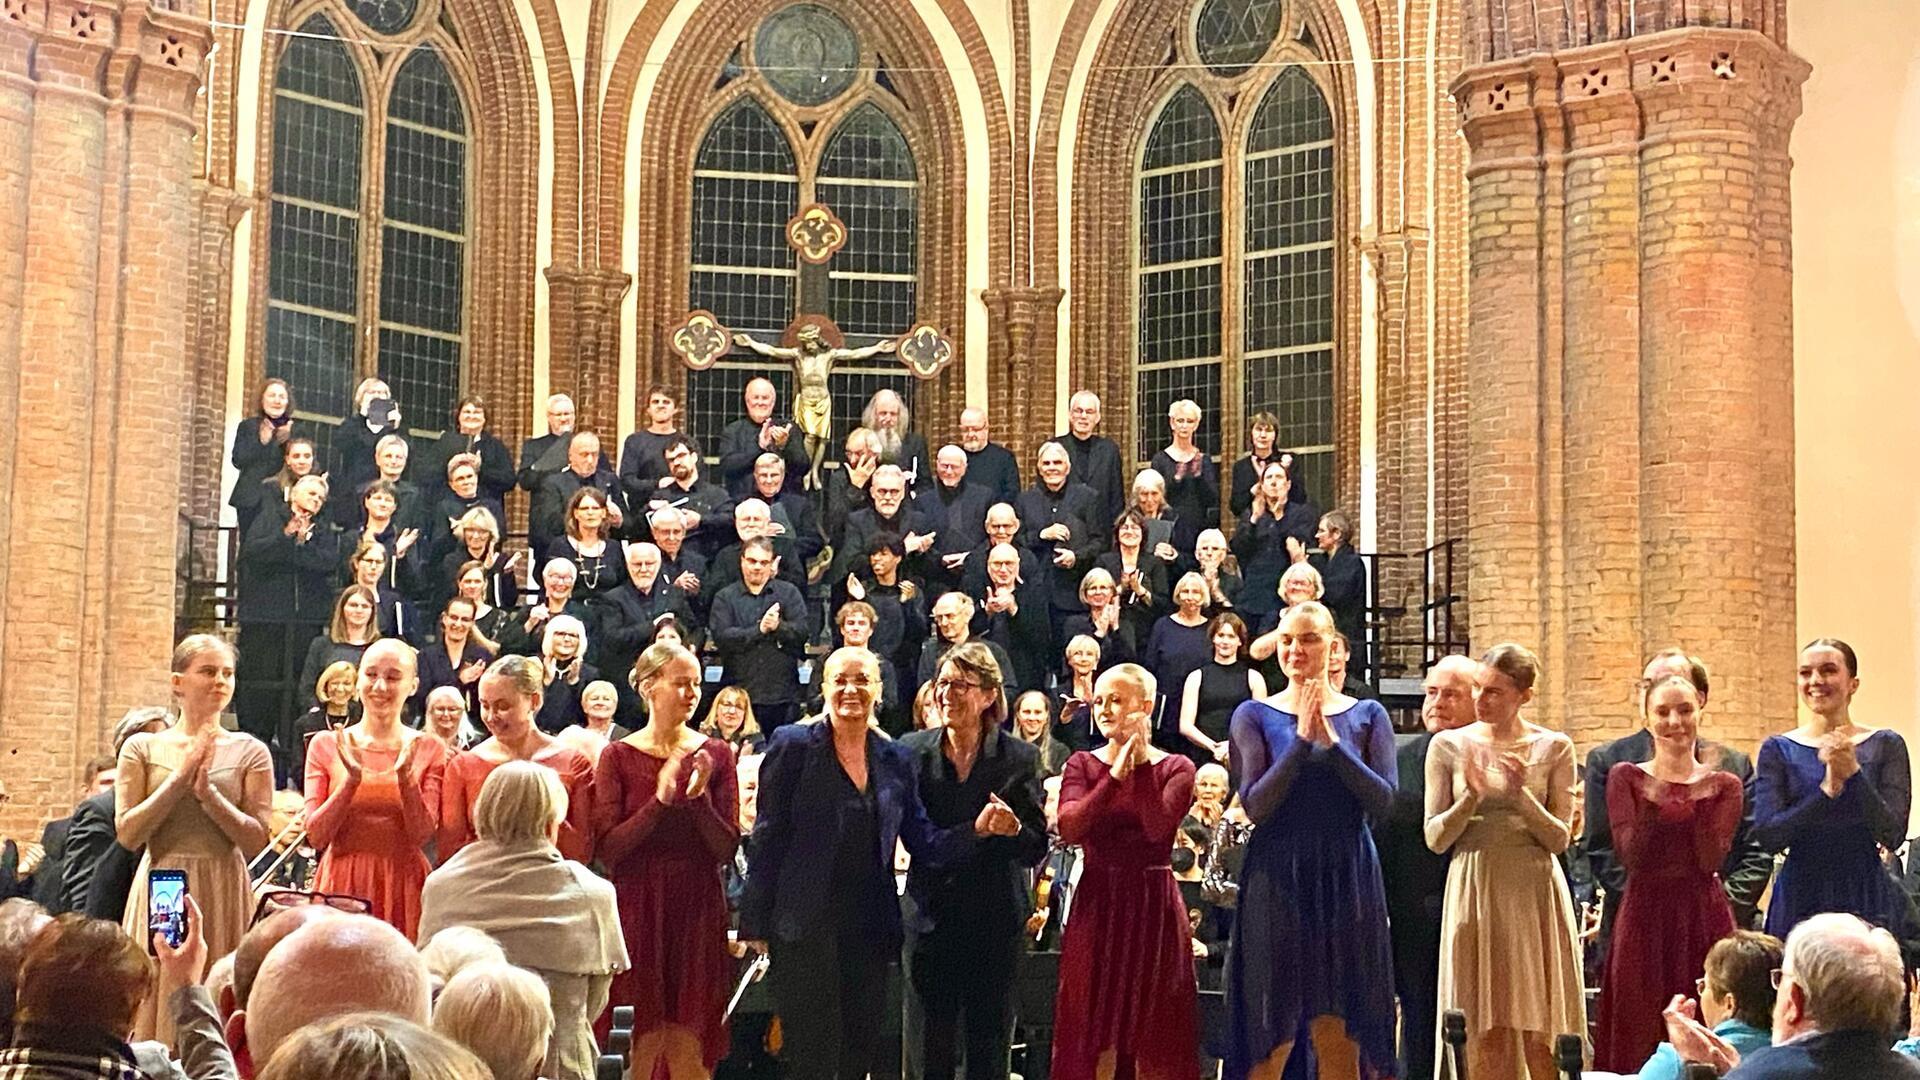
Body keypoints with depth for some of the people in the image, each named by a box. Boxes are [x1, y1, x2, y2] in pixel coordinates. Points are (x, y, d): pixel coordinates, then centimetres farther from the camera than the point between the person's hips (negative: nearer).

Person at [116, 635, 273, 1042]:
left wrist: (208, 792, -14)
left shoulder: (250, 752, 4)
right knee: (159, 1004, 1)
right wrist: (180, 778, -10)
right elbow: (127, 833, -3)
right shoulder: (142, 749, 6)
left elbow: (256, 841, -2)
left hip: (223, 891, 0)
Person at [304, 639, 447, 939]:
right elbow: (315, 836, -2)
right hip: (342, 882, 0)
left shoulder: (428, 750, 4)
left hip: (404, 885, 0)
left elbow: (422, 835, -5)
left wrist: (406, 778, -18)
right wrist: (352, 780, -14)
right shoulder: (326, 745, 5)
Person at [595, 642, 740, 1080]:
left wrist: (699, 798, -15)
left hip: (698, 912, 1)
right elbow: (607, 847, -8)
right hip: (637, 910, -1)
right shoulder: (619, 757, 1)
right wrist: (660, 800, -19)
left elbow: (727, 849, 1)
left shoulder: (715, 755, 5)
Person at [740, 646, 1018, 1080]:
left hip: (870, 927, 4)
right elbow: (767, 838, -4)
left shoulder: (895, 759, 10)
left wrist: (978, 829, -9)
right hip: (807, 926, -4)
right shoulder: (793, 745, -3)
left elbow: (924, 844, 8)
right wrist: (755, 924, -8)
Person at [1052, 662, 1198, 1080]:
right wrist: (1115, 774, -16)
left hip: (1153, 907, -1)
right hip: (1096, 906, 1)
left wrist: (1141, 763, -16)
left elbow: (1158, 828, -16)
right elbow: (1069, 829, -12)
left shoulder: (1175, 768, 2)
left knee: (1154, 1044, 3)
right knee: (1096, 1035, 2)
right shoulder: (1083, 764, 6)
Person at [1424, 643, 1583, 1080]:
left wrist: (1522, 795, -17)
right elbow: (1435, 839, 1)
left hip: (1535, 894, 0)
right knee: (1487, 1034, 2)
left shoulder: (1553, 748, 2)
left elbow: (1559, 839, -1)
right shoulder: (1449, 746, 3)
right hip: (1473, 892, 1)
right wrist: (1472, 796, -16)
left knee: (1539, 1033, 1)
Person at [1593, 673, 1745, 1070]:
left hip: (1705, 919, 1)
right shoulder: (1626, 778, 4)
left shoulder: (1723, 785, 7)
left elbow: (1712, 860, -7)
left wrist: (1699, 801, -17)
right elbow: (1630, 858, -8)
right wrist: (1652, 802, -20)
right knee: (1641, 1036, 1)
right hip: (1644, 918, -1)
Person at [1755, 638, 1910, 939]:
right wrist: (1827, 790, -17)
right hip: (1800, 899, 0)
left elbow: (1893, 836, -6)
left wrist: (1854, 773, -17)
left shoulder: (1885, 745, 3)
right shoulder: (1778, 750, 3)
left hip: (1866, 898, 0)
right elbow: (1766, 836, -8)